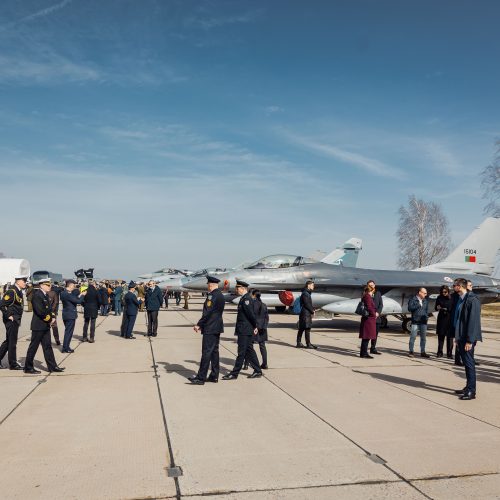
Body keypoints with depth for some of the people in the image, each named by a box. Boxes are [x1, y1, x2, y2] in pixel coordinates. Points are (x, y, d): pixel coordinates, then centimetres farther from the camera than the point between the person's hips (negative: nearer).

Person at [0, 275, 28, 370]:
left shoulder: (19, 292, 11)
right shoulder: (11, 292, -17)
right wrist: (9, 316, -17)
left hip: (16, 320, 9)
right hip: (11, 320, -9)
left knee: (8, 341, 16)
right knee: (12, 342, -1)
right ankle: (13, 364, 8)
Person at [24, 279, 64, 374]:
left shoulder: (46, 295, 12)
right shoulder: (37, 295, -17)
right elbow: (40, 311, -23)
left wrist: (53, 317, -1)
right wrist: (49, 319, -13)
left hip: (45, 325, 9)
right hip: (38, 326, -9)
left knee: (47, 346, 11)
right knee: (33, 347, 2)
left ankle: (52, 366, 15)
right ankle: (28, 368, 13)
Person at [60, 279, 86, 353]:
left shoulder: (63, 293, 9)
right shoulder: (68, 294, -21)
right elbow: (78, 301, -21)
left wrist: (79, 296, 9)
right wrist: (83, 295, -6)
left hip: (66, 315, 10)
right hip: (70, 315, -10)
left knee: (67, 331, 18)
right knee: (69, 332, -1)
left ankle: (65, 346, 24)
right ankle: (65, 348, 4)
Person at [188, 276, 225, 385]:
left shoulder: (212, 296, -16)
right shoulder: (221, 295, 14)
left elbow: (207, 313, -21)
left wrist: (199, 325, -13)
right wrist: (202, 324, 15)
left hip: (210, 329, -10)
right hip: (217, 328, 10)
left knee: (206, 352, -7)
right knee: (214, 351, 12)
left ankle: (201, 377, -3)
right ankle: (214, 376, 17)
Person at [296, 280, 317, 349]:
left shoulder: (307, 293, 19)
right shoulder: (305, 294, -14)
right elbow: (307, 304, -18)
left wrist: (312, 310, 5)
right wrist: (312, 311, -8)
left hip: (307, 314, 10)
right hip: (305, 314, -10)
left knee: (301, 329, 11)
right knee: (307, 329, -8)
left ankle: (299, 343, 16)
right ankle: (308, 344, -7)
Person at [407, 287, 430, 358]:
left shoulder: (426, 300, 12)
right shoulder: (413, 299, -3)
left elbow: (427, 309, 18)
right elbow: (410, 308, -12)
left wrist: (426, 315, 2)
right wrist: (418, 305, -12)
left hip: (423, 322, 5)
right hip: (415, 321, -5)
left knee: (423, 337, 9)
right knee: (413, 337, -3)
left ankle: (423, 352, 17)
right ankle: (411, 351, 6)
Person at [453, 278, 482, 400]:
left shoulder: (472, 300, -16)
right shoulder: (461, 300, 12)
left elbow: (473, 321, -20)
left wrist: (469, 340, -20)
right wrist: (457, 337, 18)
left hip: (468, 339, -9)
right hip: (461, 337, 9)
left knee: (469, 363, -3)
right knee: (466, 363, 15)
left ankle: (471, 391, 4)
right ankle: (468, 387, 25)